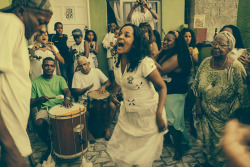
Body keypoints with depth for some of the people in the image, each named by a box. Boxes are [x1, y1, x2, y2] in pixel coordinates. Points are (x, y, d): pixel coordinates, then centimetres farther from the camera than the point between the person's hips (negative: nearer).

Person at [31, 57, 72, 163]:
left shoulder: (60, 79, 13)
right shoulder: (36, 82, 9)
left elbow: (67, 91, -6)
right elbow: (31, 103, 8)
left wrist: (67, 98, -31)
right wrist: (39, 100, -16)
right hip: (44, 109, -1)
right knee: (39, 123, -33)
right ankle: (50, 146, -4)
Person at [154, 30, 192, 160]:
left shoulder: (176, 57, -18)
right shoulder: (164, 53, 8)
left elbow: (161, 70, -27)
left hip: (175, 94, -8)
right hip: (163, 91, 8)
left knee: (171, 121, -3)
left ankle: (178, 148, 16)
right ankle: (166, 138, 43)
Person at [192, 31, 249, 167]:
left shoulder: (236, 68, -19)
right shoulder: (205, 62, -4)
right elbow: (197, 86, 5)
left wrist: (232, 116, -11)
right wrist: (198, 105, 2)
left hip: (224, 117, -4)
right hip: (204, 113, 5)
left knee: (221, 144, 12)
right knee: (206, 140, 21)